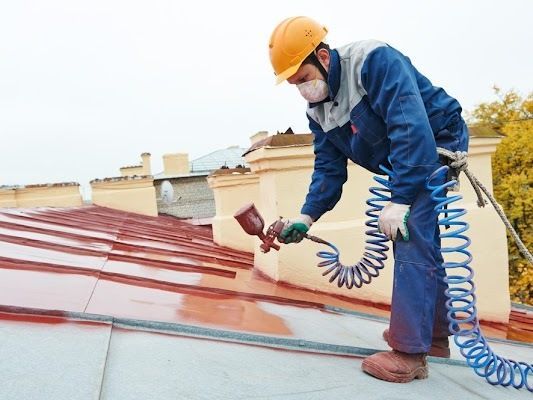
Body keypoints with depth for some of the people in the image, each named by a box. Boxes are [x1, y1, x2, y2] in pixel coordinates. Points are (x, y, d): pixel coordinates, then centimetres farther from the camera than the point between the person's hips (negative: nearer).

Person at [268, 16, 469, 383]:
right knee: (418, 243, 12)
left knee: (413, 241, -17)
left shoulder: (375, 61, -24)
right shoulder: (317, 110, 0)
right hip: (402, 164, 9)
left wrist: (399, 200, -35)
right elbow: (329, 169, 0)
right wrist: (307, 216, -13)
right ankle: (435, 335, 26)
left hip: (438, 143, -8)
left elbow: (411, 127, -33)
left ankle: (410, 353, -11)